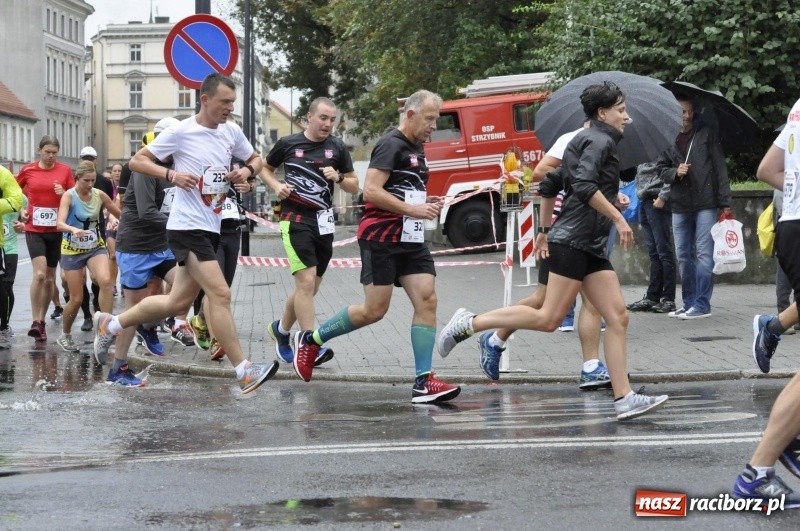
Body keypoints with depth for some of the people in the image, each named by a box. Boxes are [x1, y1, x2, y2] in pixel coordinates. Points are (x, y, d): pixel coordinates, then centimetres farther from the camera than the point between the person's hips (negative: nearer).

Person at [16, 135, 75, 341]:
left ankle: (42, 320, 23)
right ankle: (36, 321, -11)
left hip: (56, 230, 2)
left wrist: (63, 193, -14)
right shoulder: (27, 170, 0)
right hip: (34, 229, -2)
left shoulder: (65, 170, 0)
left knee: (50, 278, 9)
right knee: (39, 274, -18)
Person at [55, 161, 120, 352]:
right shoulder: (69, 196, -15)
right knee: (76, 298, 1)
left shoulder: (99, 195, -4)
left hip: (96, 247, 3)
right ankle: (65, 336, 26)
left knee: (105, 281, -27)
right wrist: (74, 230, -49)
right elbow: (60, 223, -30)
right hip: (72, 250, -2)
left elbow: (120, 214, 10)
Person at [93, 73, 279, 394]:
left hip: (211, 229, 8)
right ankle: (244, 372, -11)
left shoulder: (232, 132, 7)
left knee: (178, 302, 13)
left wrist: (247, 171, 0)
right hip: (187, 227, -8)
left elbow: (255, 160, 23)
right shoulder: (181, 132, -10)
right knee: (220, 294, -15)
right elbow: (137, 161, -5)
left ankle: (110, 324, 31)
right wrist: (172, 175, -20)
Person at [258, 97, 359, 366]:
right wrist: (276, 186, -6)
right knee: (306, 281, -17)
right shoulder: (288, 144, -2)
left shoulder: (337, 147, 4)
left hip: (324, 223, 4)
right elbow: (265, 168, 14)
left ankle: (281, 329, 35)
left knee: (309, 287, 12)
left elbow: (355, 187, 9)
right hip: (295, 221, -4)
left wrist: (339, 177, -12)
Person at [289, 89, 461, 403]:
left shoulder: (417, 150, 18)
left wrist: (426, 204, 12)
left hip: (411, 240, 8)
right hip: (381, 239, -8)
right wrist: (412, 209, -21)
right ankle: (310, 340, 15)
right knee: (374, 310, -5)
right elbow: (371, 191, -21)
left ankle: (423, 382, -6)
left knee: (427, 300, -6)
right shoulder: (391, 145, -11)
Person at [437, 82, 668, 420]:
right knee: (549, 319, -12)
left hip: (591, 247, 10)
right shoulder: (599, 140, -6)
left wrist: (545, 231, 25)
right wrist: (618, 218, -19)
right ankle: (470, 323, -4)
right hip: (573, 241, -10)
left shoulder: (585, 140, 22)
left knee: (618, 318, 1)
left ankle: (624, 398, -3)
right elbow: (584, 185, -22)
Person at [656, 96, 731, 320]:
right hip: (680, 206, 4)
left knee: (704, 255, -5)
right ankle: (689, 303, 18)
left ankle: (702, 305, -2)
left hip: (705, 204, -4)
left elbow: (720, 168, -3)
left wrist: (725, 202, -7)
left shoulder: (707, 134, -1)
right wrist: (675, 172, -12)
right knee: (684, 256, 9)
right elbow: (661, 169, 11)